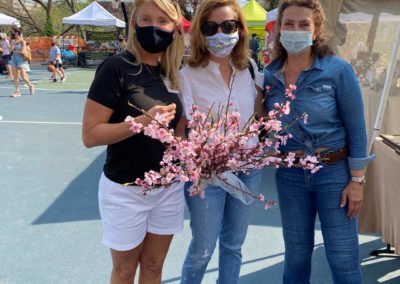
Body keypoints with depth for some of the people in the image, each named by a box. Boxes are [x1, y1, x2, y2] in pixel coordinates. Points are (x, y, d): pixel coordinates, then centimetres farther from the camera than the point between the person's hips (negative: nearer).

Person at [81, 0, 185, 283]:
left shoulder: (172, 72, 4)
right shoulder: (117, 67, -14)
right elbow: (90, 135, -17)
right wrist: (143, 122, -27)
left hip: (169, 187, 5)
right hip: (125, 190, -5)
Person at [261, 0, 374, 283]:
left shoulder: (338, 70, -11)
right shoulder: (269, 75, -1)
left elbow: (356, 129, -8)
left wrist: (357, 180, -9)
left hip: (334, 171, -3)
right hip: (289, 174, 3)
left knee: (343, 257, 7)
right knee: (296, 253, 16)